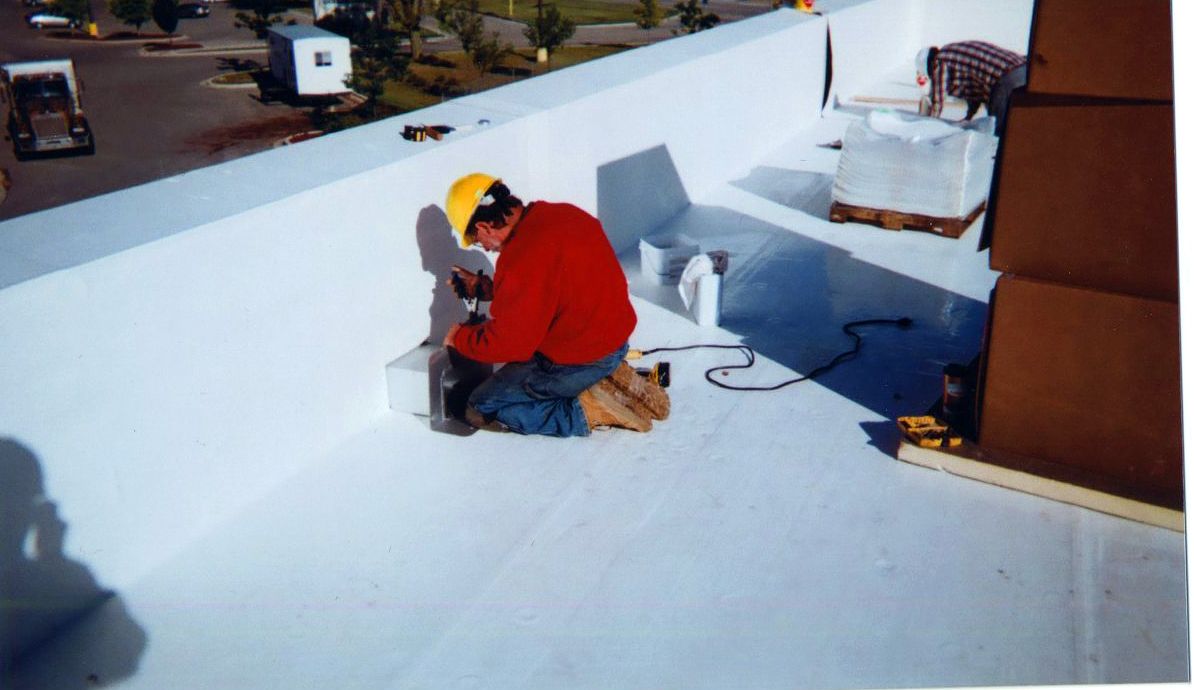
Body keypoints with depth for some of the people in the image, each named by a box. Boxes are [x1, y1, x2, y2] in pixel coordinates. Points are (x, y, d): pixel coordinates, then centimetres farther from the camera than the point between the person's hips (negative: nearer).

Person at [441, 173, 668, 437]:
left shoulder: (521, 259, -27)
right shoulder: (566, 214, 0)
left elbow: (509, 343, -20)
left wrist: (460, 338, -2)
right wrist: (491, 289, 13)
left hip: (577, 361, -9)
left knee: (480, 411, 3)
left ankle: (585, 413, -6)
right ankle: (609, 383, 13)